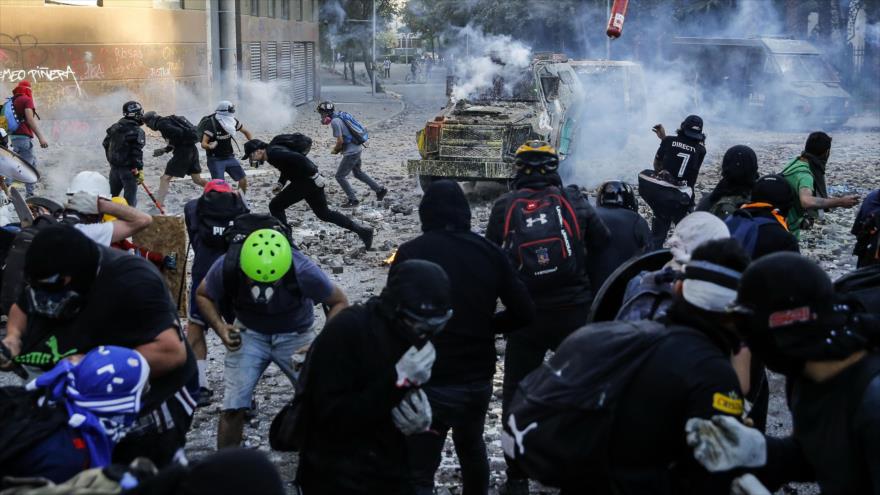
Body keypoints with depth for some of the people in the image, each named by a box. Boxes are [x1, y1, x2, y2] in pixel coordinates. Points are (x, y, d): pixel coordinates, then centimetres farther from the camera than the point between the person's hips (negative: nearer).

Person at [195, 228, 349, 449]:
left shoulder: (303, 271, -31)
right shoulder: (227, 267, -27)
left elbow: (339, 302, -15)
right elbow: (203, 295, -5)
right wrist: (220, 328, -22)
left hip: (294, 335, -1)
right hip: (249, 333, 1)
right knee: (233, 408, -9)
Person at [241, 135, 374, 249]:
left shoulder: (273, 153, -18)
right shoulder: (274, 149, 13)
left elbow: (297, 158, -31)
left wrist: (314, 174, -28)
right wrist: (280, 183, 14)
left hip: (306, 181, -10)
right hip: (313, 181, 10)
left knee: (275, 206, -1)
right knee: (324, 213, 20)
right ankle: (362, 230, 18)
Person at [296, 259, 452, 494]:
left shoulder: (414, 338, 1)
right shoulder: (345, 331, -20)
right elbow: (332, 418, -24)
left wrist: (421, 417, -13)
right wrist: (397, 379, -30)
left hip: (392, 476, 7)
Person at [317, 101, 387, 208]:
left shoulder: (335, 122, -18)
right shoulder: (339, 118, 11)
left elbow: (340, 140, -21)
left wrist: (335, 150, -4)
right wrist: (338, 148, 14)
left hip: (351, 152, -10)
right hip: (356, 148, 10)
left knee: (340, 176, -1)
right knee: (358, 173, 25)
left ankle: (353, 200, 2)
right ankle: (380, 189, 29)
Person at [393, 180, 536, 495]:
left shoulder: (411, 253, -10)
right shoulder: (489, 252, 1)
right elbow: (524, 313, 1)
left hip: (430, 381, -5)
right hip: (479, 377, 5)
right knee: (471, 446, 29)